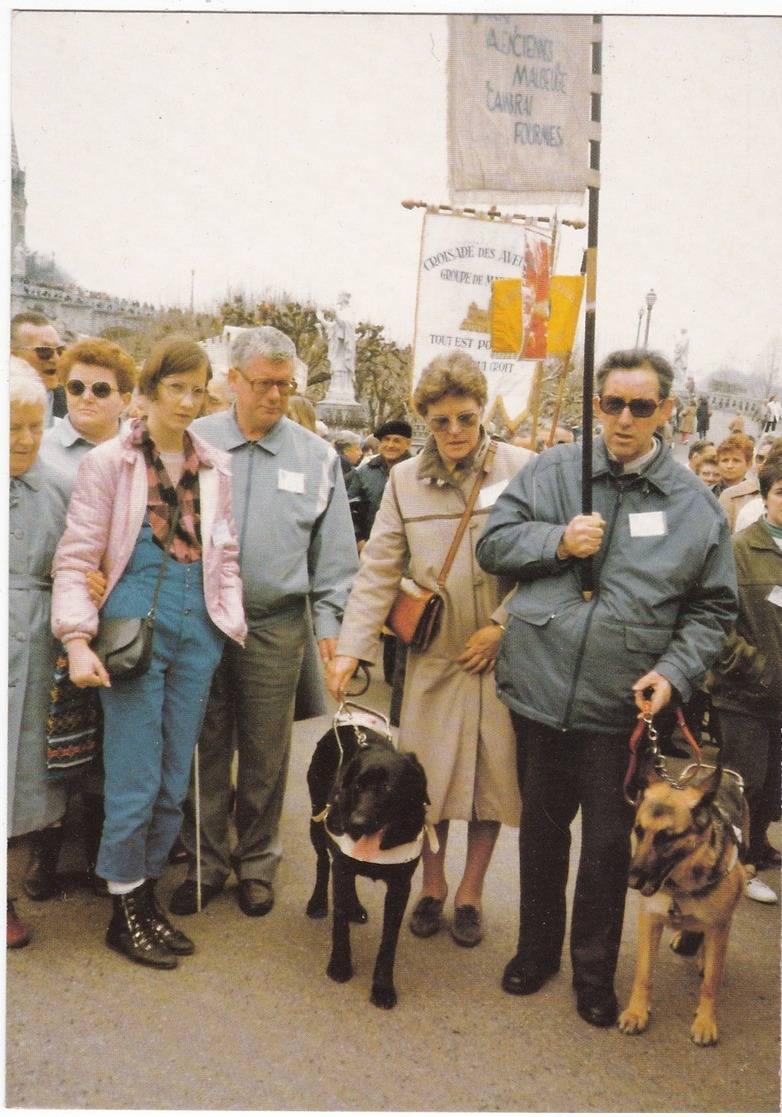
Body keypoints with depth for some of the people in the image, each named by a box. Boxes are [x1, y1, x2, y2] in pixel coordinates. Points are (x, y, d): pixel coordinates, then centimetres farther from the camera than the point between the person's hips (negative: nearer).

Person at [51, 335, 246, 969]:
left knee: (175, 775, 11)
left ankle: (148, 894, 28)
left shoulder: (216, 467, 10)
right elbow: (76, 558, -5)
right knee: (135, 775, 1)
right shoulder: (110, 462, -2)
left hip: (198, 630, 4)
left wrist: (233, 628, 4)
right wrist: (77, 639, -16)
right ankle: (126, 911, 20)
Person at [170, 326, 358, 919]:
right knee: (204, 752, 10)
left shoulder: (317, 455, 3)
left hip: (277, 625, 0)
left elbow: (334, 552, 4)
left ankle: (257, 861, 29)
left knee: (266, 757, 10)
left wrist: (331, 621, -1)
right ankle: (205, 861, 27)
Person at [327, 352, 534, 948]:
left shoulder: (523, 468, -3)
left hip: (502, 653, -1)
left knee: (494, 775, 8)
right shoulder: (405, 479, 3)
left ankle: (470, 891, 29)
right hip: (434, 653, 1)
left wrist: (502, 627, -10)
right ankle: (432, 884, 30)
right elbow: (379, 569, 0)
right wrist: (351, 646, -9)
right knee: (431, 774, 7)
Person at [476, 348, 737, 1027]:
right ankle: (538, 946, 41)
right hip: (541, 688, 1)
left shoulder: (696, 505, 1)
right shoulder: (552, 472, 1)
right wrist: (557, 541, -14)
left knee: (609, 842, 11)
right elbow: (493, 544, 2)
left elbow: (712, 608, 5)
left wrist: (675, 671, -10)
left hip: (622, 706, -1)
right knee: (542, 828, 19)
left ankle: (595, 971, 34)